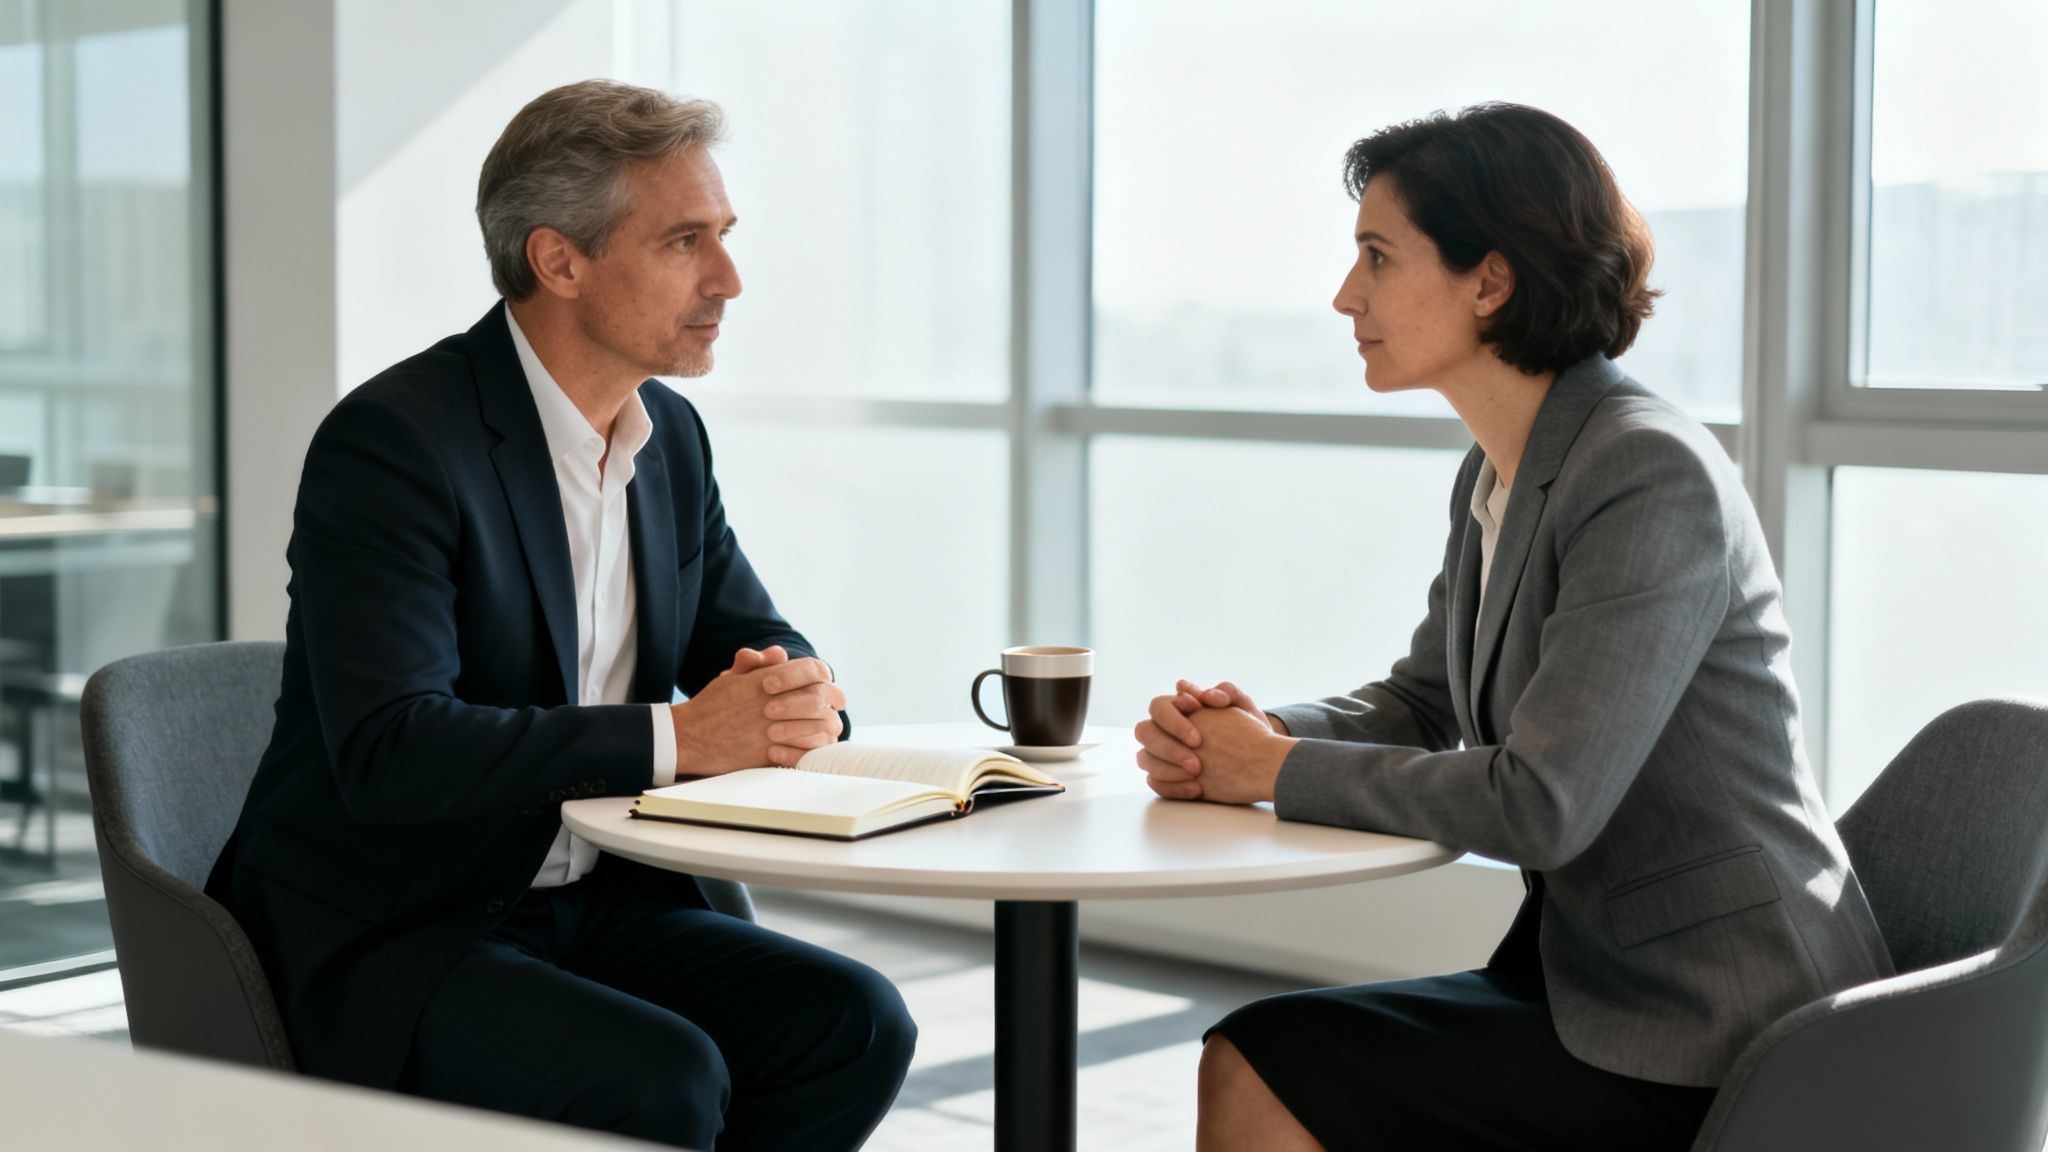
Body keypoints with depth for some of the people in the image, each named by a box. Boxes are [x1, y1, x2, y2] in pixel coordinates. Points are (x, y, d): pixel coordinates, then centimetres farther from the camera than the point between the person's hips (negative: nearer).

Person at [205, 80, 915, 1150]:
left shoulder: (670, 434, 8)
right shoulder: (393, 439, -17)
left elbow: (757, 644, 15)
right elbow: (389, 750, -27)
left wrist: (799, 694, -11)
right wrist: (675, 737, -26)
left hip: (589, 903, 7)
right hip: (382, 938, -7)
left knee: (854, 1022, -14)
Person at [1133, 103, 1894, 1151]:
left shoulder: (1651, 475, -20)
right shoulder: (1495, 476, 10)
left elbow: (1537, 804, -25)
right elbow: (1423, 702, 18)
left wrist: (1281, 771, -14)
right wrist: (1256, 733, -3)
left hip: (1708, 1040, -8)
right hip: (1588, 969, 8)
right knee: (1246, 1062, -6)